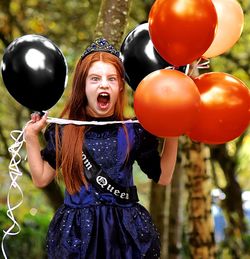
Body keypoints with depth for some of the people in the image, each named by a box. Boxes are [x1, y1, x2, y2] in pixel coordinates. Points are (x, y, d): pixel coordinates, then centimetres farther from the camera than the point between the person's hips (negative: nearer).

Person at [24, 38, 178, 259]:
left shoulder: (134, 131, -1)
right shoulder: (63, 131, -1)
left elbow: (163, 177, 4)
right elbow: (41, 179, 5)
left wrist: (172, 134, -4)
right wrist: (31, 137, -1)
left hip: (126, 230, 0)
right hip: (76, 232, 0)